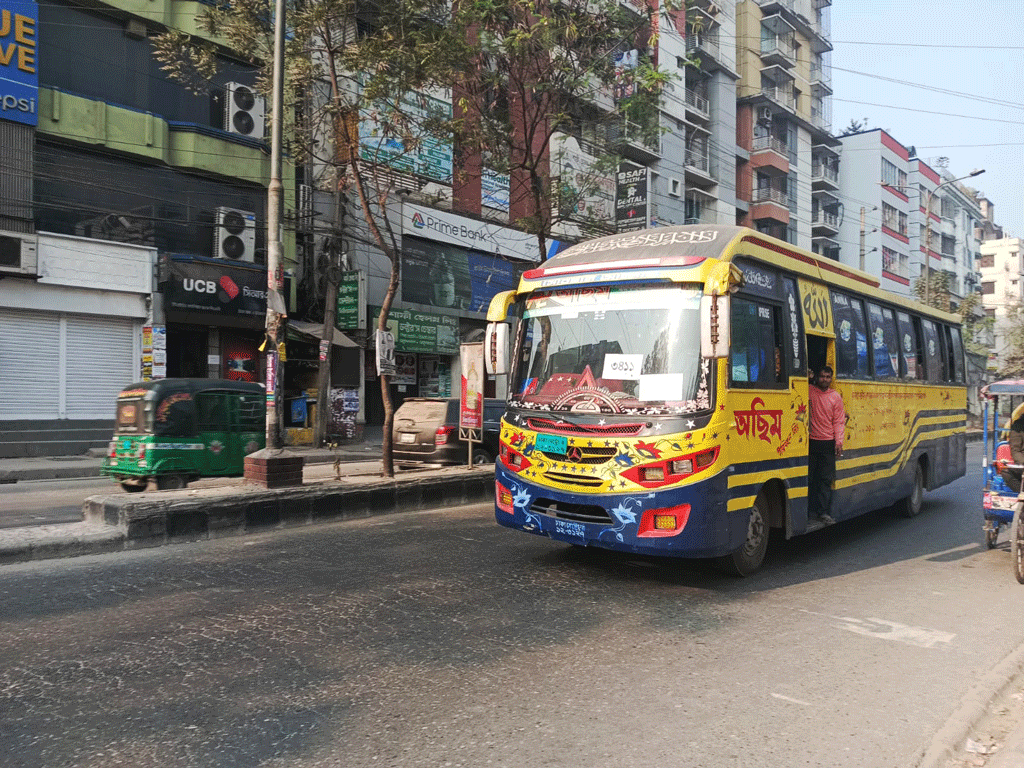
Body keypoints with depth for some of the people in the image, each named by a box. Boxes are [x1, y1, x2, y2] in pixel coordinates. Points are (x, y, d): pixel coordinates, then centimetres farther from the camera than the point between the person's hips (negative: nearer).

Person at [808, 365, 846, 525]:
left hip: (828, 443, 1)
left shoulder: (836, 397, 6)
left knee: (826, 479, 1)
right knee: (809, 478, 3)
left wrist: (839, 441, -4)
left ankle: (823, 512, 6)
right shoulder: (809, 392, 3)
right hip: (811, 441, -1)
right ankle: (810, 511, 12)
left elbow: (839, 421, 6)